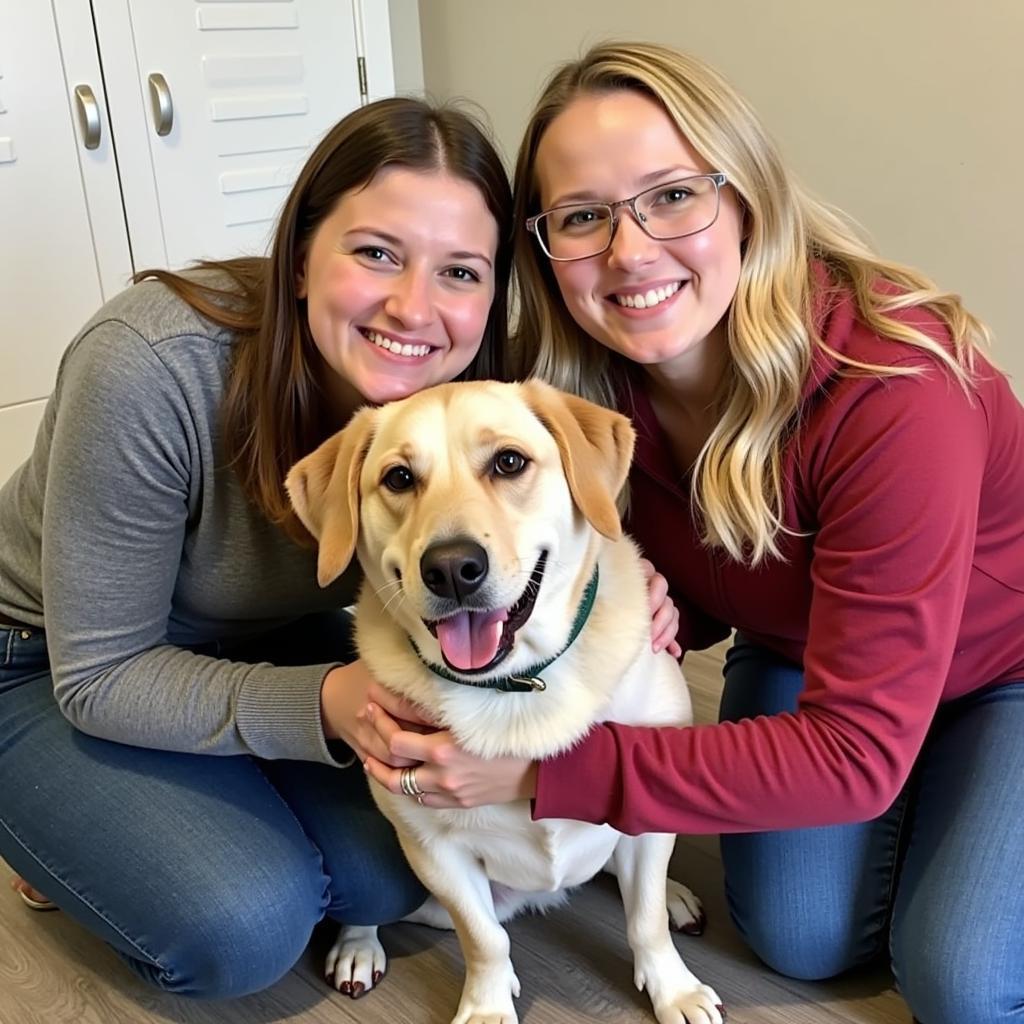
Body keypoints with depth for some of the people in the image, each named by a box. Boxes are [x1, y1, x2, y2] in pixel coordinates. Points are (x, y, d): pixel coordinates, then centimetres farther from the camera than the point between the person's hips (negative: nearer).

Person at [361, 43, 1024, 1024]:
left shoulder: (891, 388, -38)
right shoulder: (587, 382, -21)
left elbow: (854, 751, -35)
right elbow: (699, 591, -5)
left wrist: (546, 771, -38)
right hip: (803, 644, 4)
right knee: (801, 936, -6)